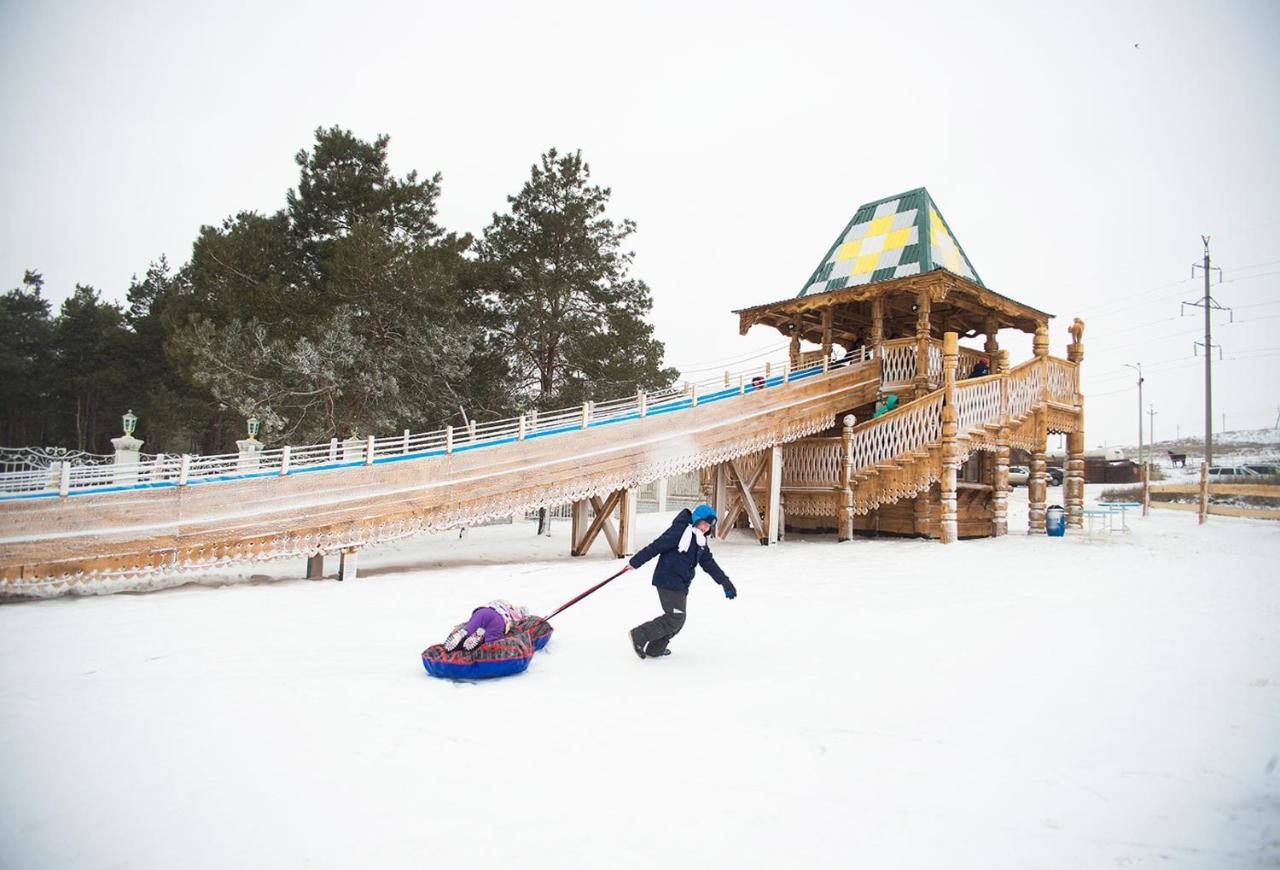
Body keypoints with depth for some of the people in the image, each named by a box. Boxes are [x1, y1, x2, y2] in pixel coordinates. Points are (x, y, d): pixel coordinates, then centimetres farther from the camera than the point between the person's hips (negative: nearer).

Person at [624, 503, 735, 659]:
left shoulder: (701, 541, 14)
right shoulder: (680, 531, -15)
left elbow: (709, 563, 20)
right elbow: (656, 546, -16)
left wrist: (725, 582, 17)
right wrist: (635, 562, -16)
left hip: (681, 585, 9)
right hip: (668, 581, -9)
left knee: (678, 620, 10)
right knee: (675, 618, -11)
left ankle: (654, 649, 20)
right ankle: (639, 636, -2)